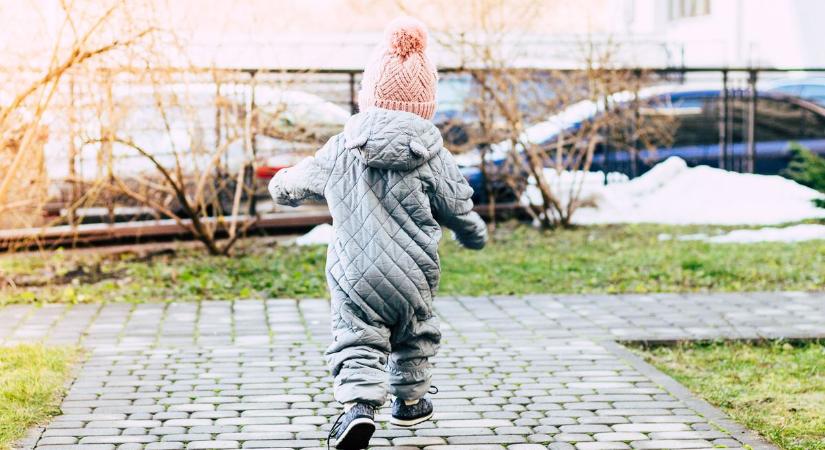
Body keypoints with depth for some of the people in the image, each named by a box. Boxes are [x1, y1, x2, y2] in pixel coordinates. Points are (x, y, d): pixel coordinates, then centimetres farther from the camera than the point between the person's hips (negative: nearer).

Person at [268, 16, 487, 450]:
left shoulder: (341, 149, 2)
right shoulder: (432, 155, -3)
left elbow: (301, 178, 18)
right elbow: (457, 208, 5)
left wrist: (282, 185, 42)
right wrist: (474, 233, 28)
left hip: (354, 274, -1)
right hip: (412, 275, 1)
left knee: (356, 341, -1)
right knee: (414, 336, 24)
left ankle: (358, 404, -23)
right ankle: (410, 400, 37)